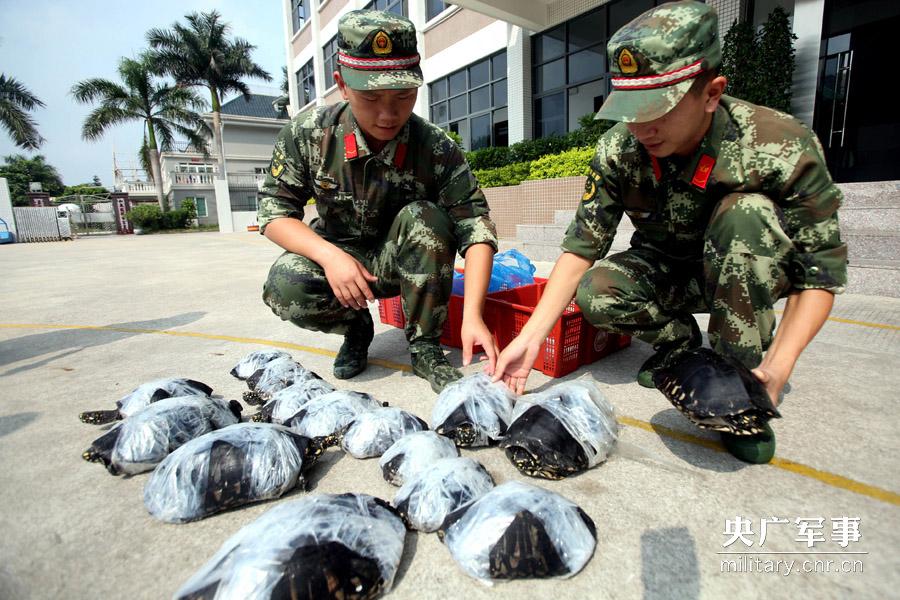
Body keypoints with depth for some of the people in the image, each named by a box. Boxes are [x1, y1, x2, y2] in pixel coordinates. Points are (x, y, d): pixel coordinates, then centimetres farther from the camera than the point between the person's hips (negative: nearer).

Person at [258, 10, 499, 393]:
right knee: (284, 287, -30)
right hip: (337, 257, 1)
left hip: (403, 261, 0)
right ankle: (355, 326, 4)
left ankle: (425, 347, -17)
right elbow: (275, 211, -10)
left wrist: (472, 314, -36)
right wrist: (329, 254, -29)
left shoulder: (436, 149, -19)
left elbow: (475, 229, -23)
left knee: (424, 217, -32)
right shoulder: (308, 135, -14)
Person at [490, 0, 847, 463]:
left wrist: (779, 366, -34)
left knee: (746, 211, -34)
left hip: (752, 272, -1)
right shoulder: (618, 150, -20)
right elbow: (581, 246, -21)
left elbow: (822, 271, -20)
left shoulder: (781, 147, -26)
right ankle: (678, 341, 4)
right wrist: (530, 337, -30)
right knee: (596, 293, -28)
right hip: (666, 270, 2)